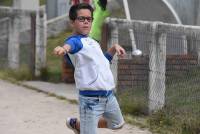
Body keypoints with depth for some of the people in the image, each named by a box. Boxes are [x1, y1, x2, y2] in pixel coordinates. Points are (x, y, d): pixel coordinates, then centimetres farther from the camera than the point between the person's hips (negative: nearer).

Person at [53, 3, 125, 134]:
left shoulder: (92, 41, 14)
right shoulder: (76, 40, -12)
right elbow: (71, 44, -38)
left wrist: (114, 48, 15)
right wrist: (63, 48, -61)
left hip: (109, 95, 9)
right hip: (91, 98, -9)